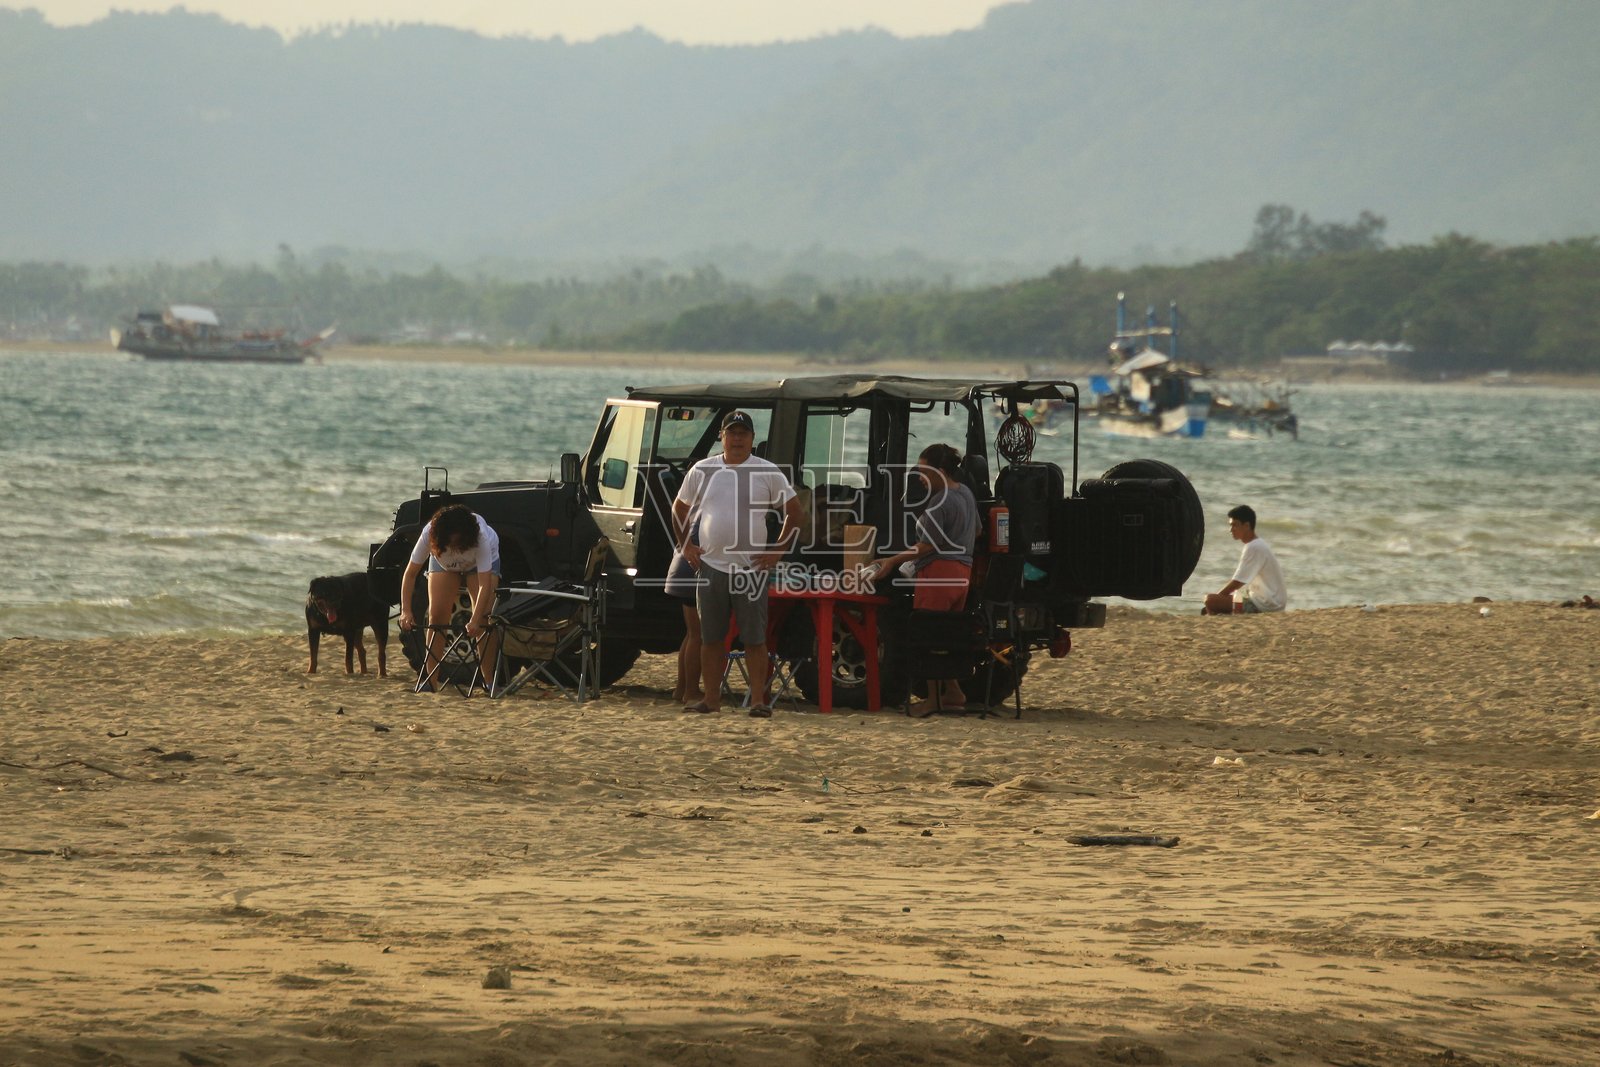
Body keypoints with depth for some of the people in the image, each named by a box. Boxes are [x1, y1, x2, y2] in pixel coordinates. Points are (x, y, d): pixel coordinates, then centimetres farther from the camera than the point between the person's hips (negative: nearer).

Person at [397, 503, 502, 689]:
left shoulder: (480, 538, -43)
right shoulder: (429, 534, -37)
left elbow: (485, 584, -44)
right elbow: (410, 574, -31)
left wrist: (475, 621, -54)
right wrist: (405, 611, -42)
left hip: (481, 561, -2)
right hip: (444, 562, 2)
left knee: (483, 619, -17)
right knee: (436, 615, -12)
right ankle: (429, 679, -8)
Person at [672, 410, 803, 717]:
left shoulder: (768, 473, 0)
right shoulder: (702, 471, 7)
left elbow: (794, 511, 5)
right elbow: (679, 508, 19)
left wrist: (778, 551, -1)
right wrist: (685, 545, 10)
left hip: (751, 568, -3)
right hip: (711, 566, 3)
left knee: (755, 639, -4)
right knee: (711, 638, 7)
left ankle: (758, 700, -2)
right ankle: (711, 698, 14)